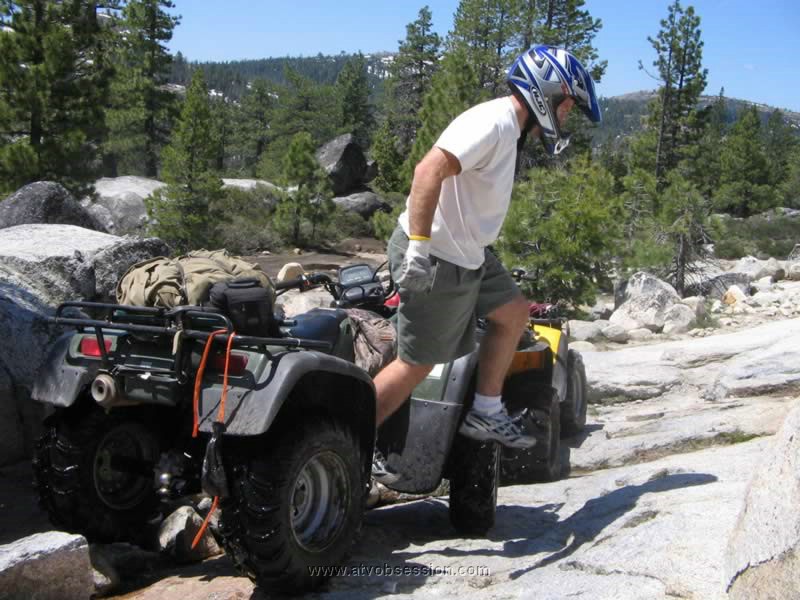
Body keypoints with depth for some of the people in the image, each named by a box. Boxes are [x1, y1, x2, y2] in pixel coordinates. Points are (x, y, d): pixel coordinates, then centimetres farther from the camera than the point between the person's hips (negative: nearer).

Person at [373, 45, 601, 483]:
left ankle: (485, 414, 25)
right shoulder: (494, 122, -19)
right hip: (436, 259, -10)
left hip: (465, 254, 10)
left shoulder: (508, 129, 14)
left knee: (513, 313, 18)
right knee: (417, 363, -3)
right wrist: (419, 246, -33)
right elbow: (430, 170, -30)